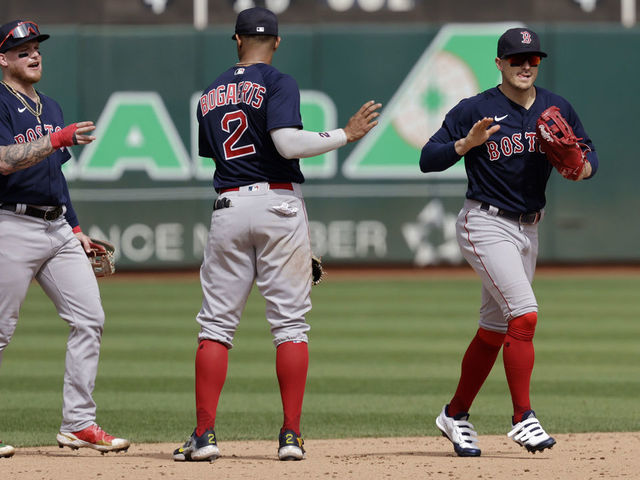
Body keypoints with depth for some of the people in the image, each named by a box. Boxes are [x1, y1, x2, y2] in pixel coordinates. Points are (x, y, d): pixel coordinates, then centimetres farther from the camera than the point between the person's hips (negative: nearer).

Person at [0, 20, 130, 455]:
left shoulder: (51, 108, 19)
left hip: (58, 228, 8)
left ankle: (79, 423, 0)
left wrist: (75, 228, 20)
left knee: (89, 318, -2)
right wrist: (59, 139, -27)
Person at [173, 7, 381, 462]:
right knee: (290, 321, 0)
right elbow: (287, 142, -19)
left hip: (228, 207, 4)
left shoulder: (211, 95, 13)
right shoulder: (278, 83, -5)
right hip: (279, 203, -4)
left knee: (216, 323, 6)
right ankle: (291, 435, -5)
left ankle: (205, 434, -2)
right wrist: (347, 134, -10)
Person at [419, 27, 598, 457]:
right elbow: (428, 160, -11)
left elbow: (589, 152, 11)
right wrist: (466, 143, -28)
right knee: (525, 314, -20)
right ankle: (523, 419, -15)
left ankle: (455, 415, 26)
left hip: (528, 229, 6)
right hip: (486, 224, -6)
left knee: (495, 330, 12)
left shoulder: (556, 108, 5)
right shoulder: (475, 111, -10)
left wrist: (583, 167, -12)